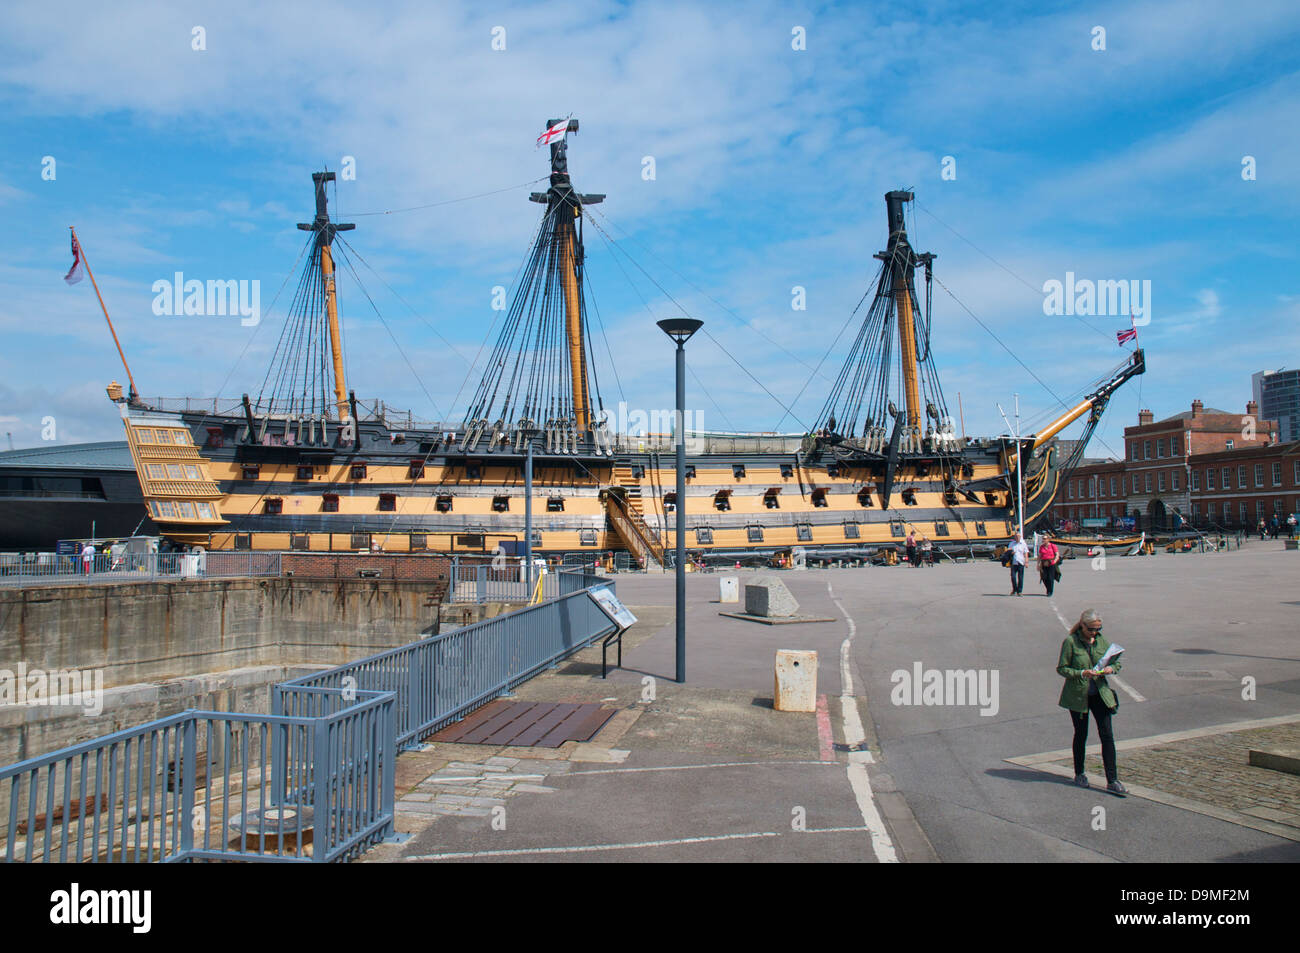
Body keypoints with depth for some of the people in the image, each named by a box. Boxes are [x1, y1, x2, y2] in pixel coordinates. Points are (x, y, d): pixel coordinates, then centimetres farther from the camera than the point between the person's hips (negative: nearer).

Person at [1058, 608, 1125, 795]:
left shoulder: (1102, 640, 2)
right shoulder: (1070, 642, -11)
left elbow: (1117, 662, 11)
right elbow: (1061, 668, -10)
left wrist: (1111, 669, -12)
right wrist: (1082, 673, -24)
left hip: (1100, 694, 3)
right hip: (1078, 694, -3)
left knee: (1107, 735, -3)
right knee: (1081, 735, 10)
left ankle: (1112, 781, 2)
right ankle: (1079, 774, 27)